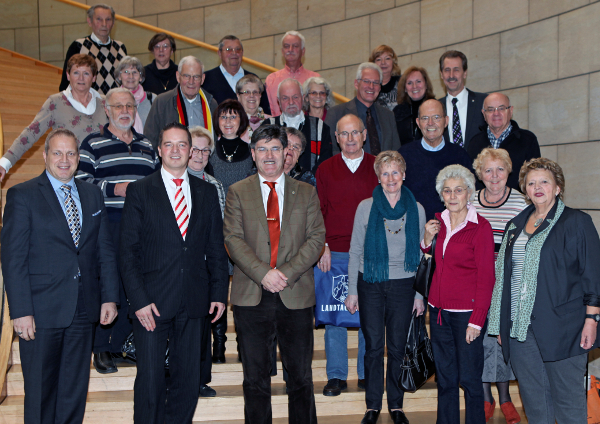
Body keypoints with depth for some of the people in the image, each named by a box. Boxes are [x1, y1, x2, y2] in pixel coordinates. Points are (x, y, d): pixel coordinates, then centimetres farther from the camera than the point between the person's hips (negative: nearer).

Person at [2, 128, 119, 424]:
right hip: (42, 311, -4)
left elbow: (105, 251, 12)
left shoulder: (93, 195, 11)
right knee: (40, 391, 7)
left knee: (75, 389, 13)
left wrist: (109, 297, 4)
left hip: (84, 310, 4)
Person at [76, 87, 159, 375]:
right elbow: (81, 181, -6)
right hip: (108, 224, -4)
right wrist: (114, 189, -15)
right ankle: (101, 349, 8)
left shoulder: (146, 145, 19)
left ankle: (121, 343, 17)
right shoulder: (93, 144, 3)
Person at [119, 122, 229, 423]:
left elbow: (216, 248, 12)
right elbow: (128, 251, -3)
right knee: (150, 379, 3)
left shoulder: (207, 192, 10)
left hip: (193, 302, 3)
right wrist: (139, 299, -11)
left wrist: (219, 292, 4)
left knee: (189, 380, 9)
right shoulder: (139, 191, 1)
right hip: (151, 302, -3)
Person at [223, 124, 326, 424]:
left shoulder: (306, 192, 10)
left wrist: (286, 272, -13)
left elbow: (317, 237, 1)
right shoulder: (237, 192, 8)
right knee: (255, 377, 9)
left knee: (300, 375, 7)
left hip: (296, 295, 1)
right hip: (251, 297, 0)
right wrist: (263, 273, -16)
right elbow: (233, 239, -2)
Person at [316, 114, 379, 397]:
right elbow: (318, 211, 6)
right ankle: (336, 376, 13)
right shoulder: (325, 169, 7)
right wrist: (322, 247, -5)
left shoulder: (378, 168, 6)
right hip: (334, 253, 0)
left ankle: (367, 374, 19)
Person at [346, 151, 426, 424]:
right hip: (371, 284, -1)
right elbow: (355, 251, 3)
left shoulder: (416, 209, 3)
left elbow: (421, 254, 8)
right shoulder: (366, 207, 0)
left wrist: (420, 293, 6)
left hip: (403, 284, 1)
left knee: (398, 347, 7)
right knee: (373, 347, 4)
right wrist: (352, 291, 0)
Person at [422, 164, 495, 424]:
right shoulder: (439, 222, 8)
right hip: (438, 309, 6)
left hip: (467, 312, -5)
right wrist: (427, 239, 0)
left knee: (469, 378, 2)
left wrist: (476, 320, -15)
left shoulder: (481, 227, -9)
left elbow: (486, 278, -10)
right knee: (444, 377, 13)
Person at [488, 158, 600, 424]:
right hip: (520, 327, 5)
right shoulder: (515, 226, 14)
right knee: (533, 398, 11)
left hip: (561, 327, -5)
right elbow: (503, 275, 16)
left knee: (568, 397, 3)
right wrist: (501, 324, 13)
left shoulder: (577, 222, -1)